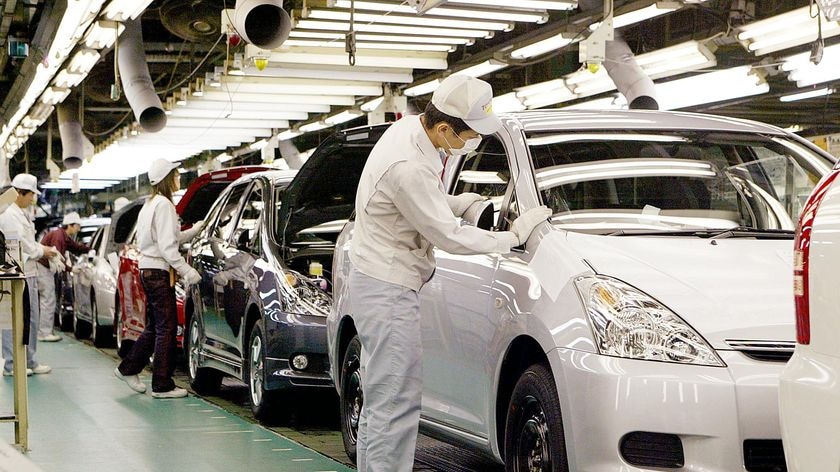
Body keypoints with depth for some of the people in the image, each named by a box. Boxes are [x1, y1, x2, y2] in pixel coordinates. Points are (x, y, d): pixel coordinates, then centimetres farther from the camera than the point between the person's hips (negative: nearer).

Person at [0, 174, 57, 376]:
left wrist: (43, 249, 7)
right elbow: (21, 245, -16)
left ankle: (29, 361, 19)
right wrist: (42, 251, -3)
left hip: (30, 272, 10)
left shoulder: (24, 214, 17)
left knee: (31, 318, 12)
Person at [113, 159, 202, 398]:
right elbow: (167, 247, -21)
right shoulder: (164, 205, -14)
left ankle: (127, 369, 24)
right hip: (159, 272, -10)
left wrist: (193, 231, 24)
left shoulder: (151, 204, 18)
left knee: (154, 328, 17)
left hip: (148, 270, 10)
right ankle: (162, 385, -2)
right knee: (166, 328, -5)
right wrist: (187, 270, -21)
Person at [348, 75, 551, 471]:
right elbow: (451, 238, -21)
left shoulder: (408, 128, 2)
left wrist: (455, 203, 4)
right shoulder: (409, 167, -28)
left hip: (377, 281, 11)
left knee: (380, 401, 17)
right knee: (396, 405, -8)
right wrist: (514, 236, -10)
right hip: (387, 289, -11)